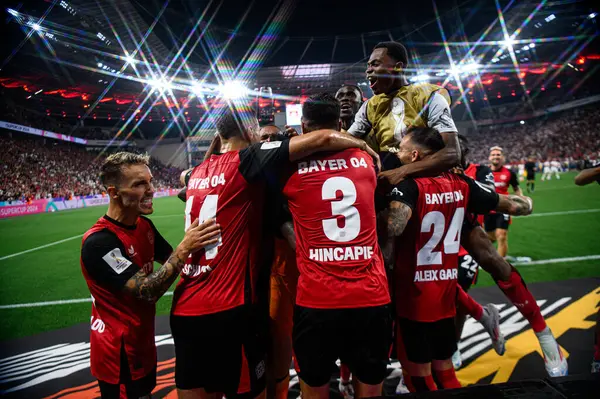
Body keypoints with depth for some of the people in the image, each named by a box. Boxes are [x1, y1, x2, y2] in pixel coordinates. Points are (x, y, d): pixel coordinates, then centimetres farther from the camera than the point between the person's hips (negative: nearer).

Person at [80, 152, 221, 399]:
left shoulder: (144, 225, 0)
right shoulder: (98, 241, -27)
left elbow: (172, 260, 4)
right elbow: (147, 291, -31)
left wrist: (196, 240, -12)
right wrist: (185, 248, -35)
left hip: (143, 341, 8)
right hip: (118, 352, -8)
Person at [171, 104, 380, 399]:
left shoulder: (197, 173, 9)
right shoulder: (244, 161, -9)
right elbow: (322, 140, -13)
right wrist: (364, 145, 4)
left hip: (184, 310, 7)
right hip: (228, 310, -7)